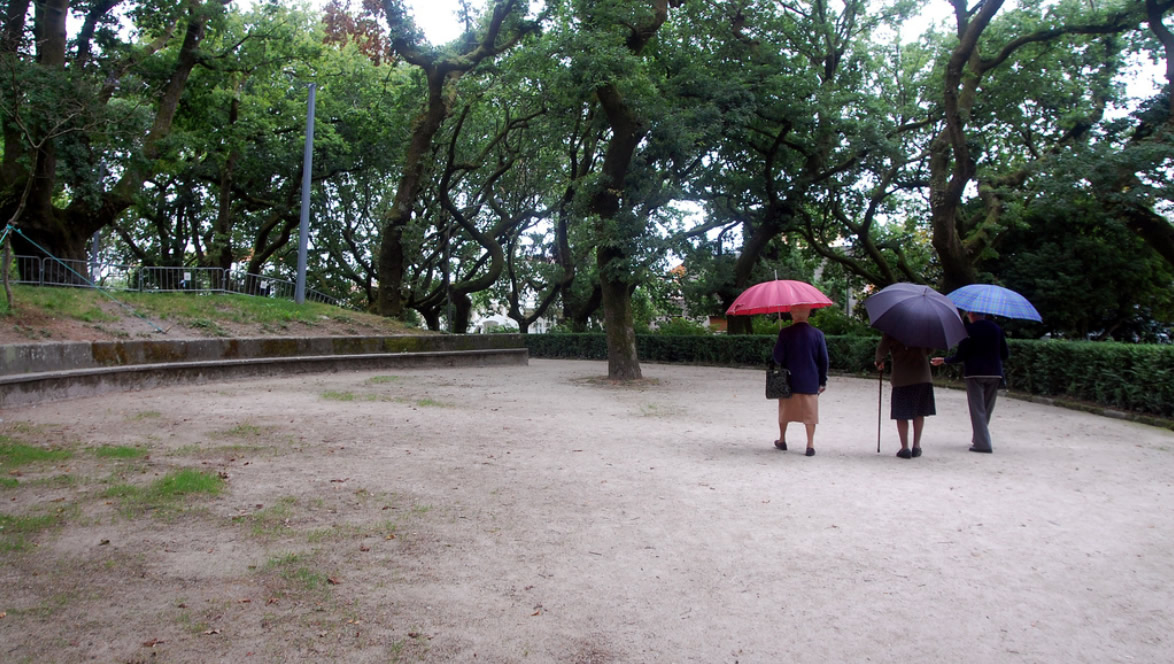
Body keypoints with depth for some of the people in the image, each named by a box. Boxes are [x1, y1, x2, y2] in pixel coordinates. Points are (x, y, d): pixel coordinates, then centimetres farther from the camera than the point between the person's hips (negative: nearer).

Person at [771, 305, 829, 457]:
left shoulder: (785, 333, -10)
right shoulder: (817, 334, -5)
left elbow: (778, 357, -10)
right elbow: (824, 360, -1)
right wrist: (823, 381, 7)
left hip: (789, 381, 0)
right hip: (810, 381, 0)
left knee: (785, 410, 16)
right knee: (810, 412, 6)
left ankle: (782, 440, 27)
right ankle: (810, 444, 3)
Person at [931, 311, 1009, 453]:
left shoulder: (969, 330, -6)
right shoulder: (996, 328, 7)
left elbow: (961, 356, -9)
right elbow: (1005, 354, 7)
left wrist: (944, 360, 6)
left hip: (974, 373, -4)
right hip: (994, 373, 5)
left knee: (977, 409, -1)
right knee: (987, 408, 16)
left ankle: (982, 443, -7)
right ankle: (979, 439, 25)